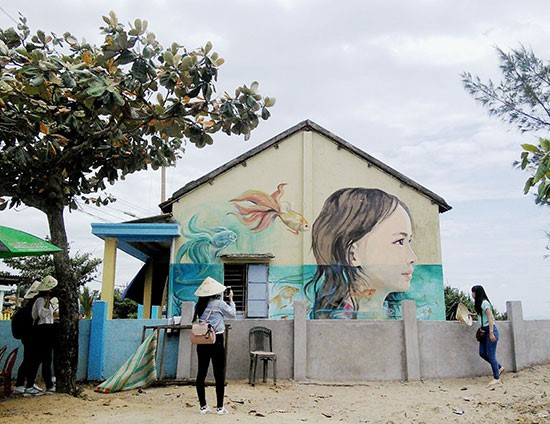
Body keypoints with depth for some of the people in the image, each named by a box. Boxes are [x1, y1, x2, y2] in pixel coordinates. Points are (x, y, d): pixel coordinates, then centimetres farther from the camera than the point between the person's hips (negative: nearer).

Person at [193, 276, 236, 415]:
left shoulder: (199, 305, 5)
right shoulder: (219, 303, -8)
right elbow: (232, 314, 4)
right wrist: (231, 299, 18)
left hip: (202, 342, 5)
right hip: (216, 341, -5)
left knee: (201, 373, 9)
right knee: (219, 374, 3)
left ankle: (203, 406, 15)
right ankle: (220, 407, 8)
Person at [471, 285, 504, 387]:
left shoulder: (484, 303, -14)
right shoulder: (477, 303, 14)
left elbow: (490, 318, -19)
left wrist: (491, 333, -22)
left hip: (490, 330, -9)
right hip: (484, 331, 9)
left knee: (490, 354, -6)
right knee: (482, 353, 8)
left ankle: (497, 378, 2)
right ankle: (499, 367, 24)